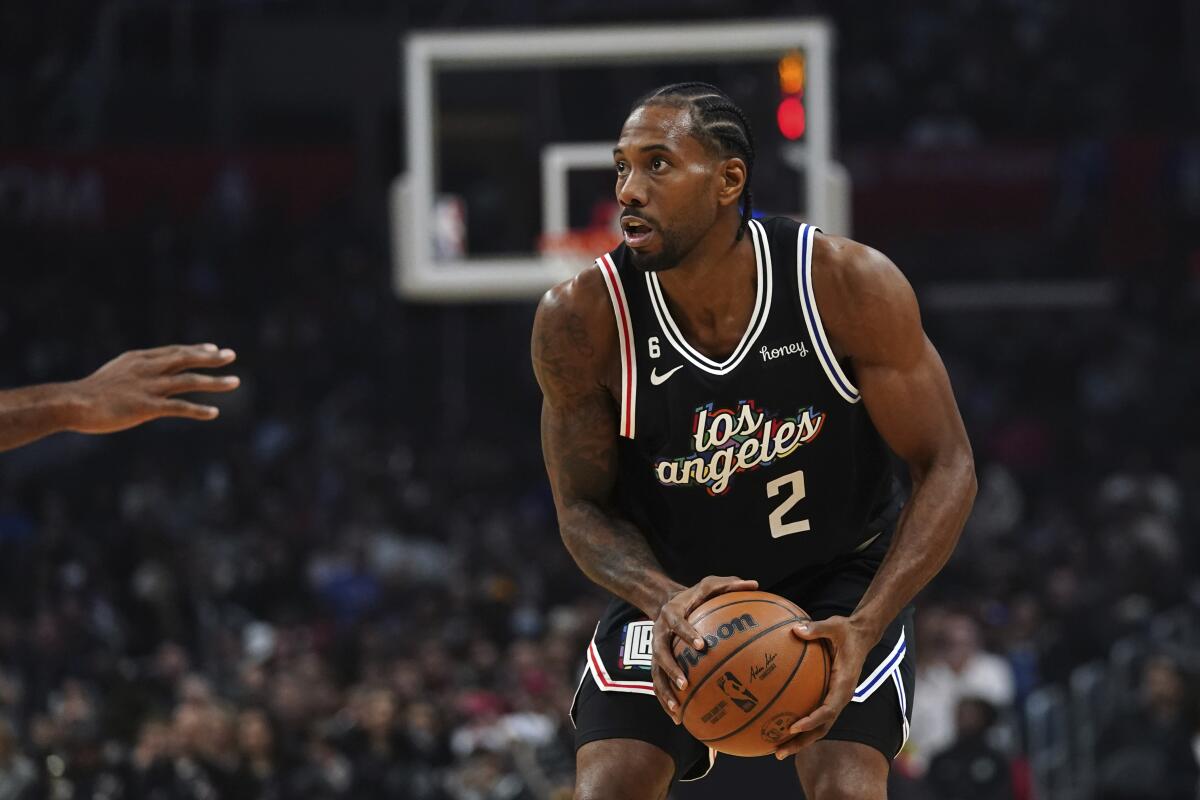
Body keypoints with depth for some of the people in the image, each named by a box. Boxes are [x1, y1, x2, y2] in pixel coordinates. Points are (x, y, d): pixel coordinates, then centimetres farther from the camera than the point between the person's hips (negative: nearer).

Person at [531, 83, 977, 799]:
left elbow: (946, 469, -18)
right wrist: (664, 602, -32)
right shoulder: (581, 319, -21)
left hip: (838, 578, -1)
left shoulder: (850, 284, -25)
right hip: (674, 585, 1)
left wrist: (863, 628, -31)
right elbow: (584, 508, -10)